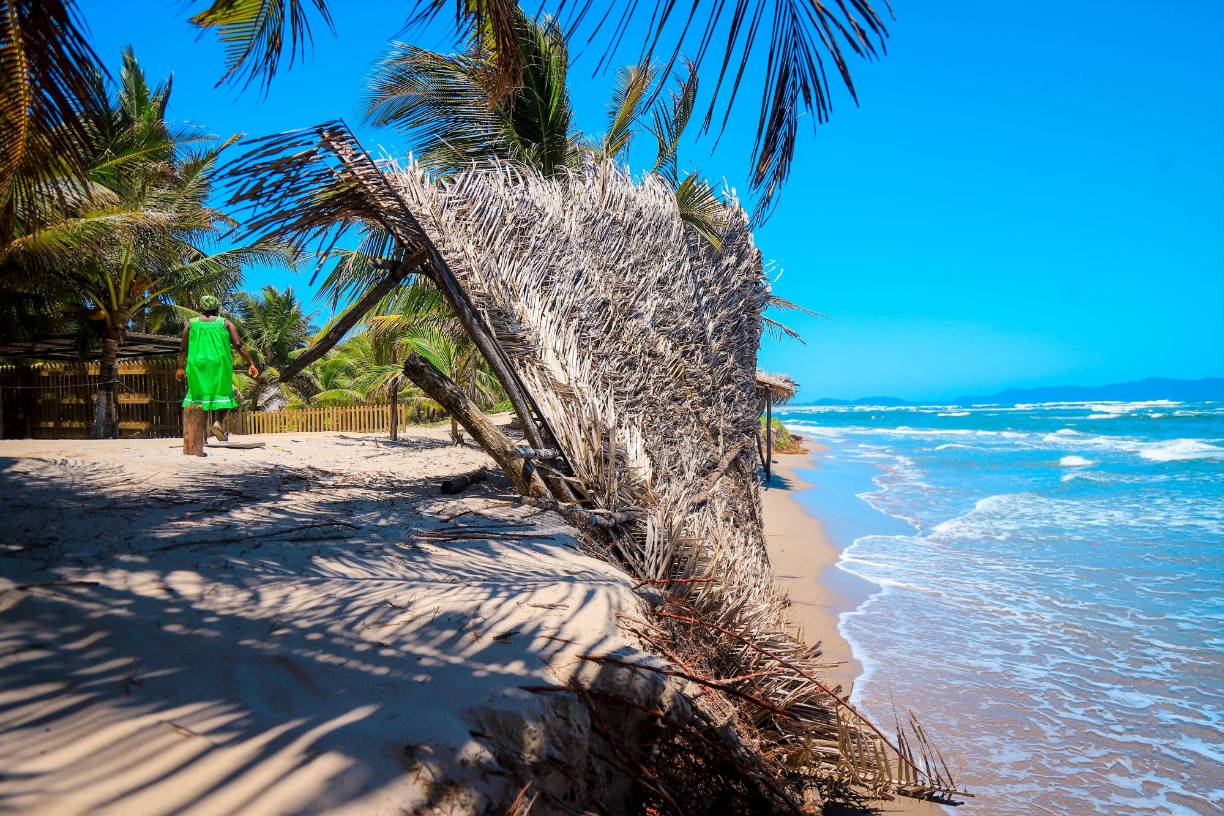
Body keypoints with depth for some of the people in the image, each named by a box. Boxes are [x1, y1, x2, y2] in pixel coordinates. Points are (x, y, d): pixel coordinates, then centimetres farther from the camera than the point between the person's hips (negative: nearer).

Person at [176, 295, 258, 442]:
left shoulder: (191, 324, 10)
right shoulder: (225, 323, 6)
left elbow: (183, 349, 11)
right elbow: (239, 345, -3)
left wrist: (181, 368, 21)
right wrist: (250, 364, -1)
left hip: (197, 365, 2)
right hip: (220, 364, -1)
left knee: (199, 396, 8)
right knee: (223, 395, 9)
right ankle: (219, 422, -15)